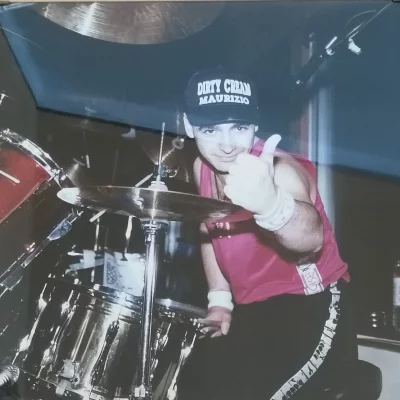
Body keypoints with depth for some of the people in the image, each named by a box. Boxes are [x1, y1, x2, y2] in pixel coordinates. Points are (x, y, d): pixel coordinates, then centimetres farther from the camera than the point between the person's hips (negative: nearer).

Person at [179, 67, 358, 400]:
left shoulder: (280, 169, -25)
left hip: (312, 307, -7)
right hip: (251, 308, 7)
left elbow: (310, 238, -46)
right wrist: (220, 299, 2)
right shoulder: (203, 167, -4)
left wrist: (271, 205, -67)